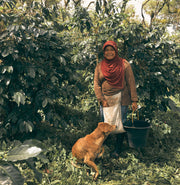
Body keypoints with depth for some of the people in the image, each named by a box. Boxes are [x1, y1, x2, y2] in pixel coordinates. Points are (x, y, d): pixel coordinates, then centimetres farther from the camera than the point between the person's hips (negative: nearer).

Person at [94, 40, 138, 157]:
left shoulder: (124, 64, -1)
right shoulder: (100, 66, 6)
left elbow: (131, 83, -2)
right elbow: (96, 83, 5)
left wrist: (134, 100, -7)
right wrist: (101, 99, -6)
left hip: (121, 100, -2)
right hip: (106, 101, 2)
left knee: (120, 125, 2)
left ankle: (118, 150, 15)